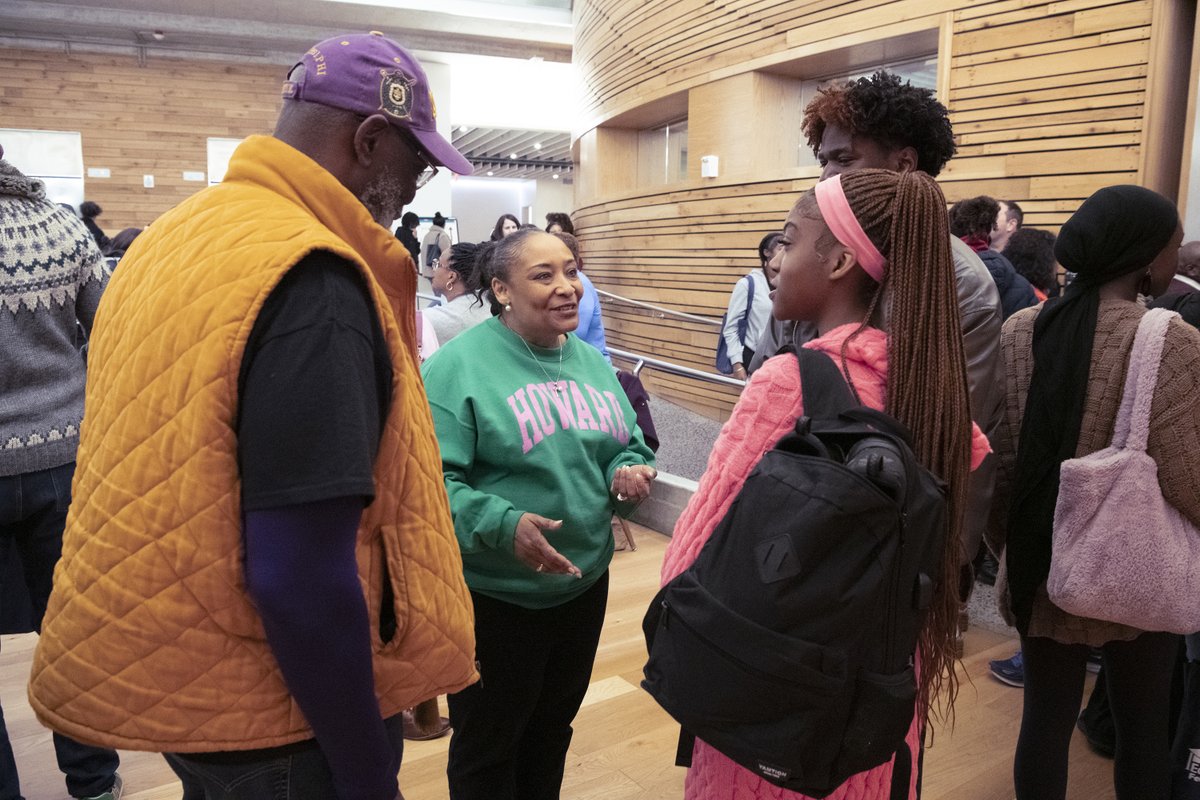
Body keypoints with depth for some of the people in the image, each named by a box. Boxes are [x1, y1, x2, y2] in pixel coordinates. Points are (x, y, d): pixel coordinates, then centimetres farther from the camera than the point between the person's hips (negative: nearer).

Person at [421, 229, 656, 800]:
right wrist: (502, 525, -35)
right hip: (493, 596, -6)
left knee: (553, 728, 25)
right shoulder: (459, 364, -15)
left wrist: (628, 471, -8)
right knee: (486, 744, 15)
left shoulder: (590, 361, 6)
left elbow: (626, 446, 15)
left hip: (584, 582, 6)